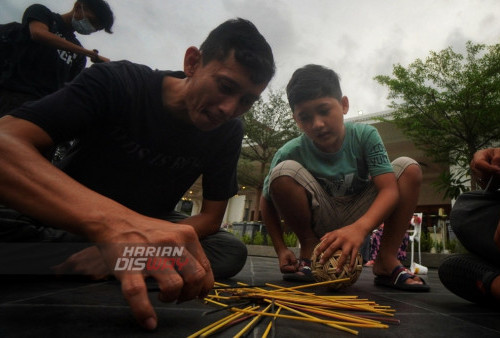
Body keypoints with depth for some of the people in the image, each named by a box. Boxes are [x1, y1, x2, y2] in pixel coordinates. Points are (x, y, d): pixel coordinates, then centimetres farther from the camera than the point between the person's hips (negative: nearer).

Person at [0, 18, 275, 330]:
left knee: (232, 251, -22)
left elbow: (210, 219, -10)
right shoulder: (117, 83, -21)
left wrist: (139, 244, -29)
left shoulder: (228, 133, -12)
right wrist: (112, 221, -51)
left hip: (146, 227, 3)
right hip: (55, 221, -2)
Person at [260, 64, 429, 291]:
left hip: (359, 218, 2)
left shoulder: (365, 136, -18)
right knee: (283, 171, -29)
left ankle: (386, 260, -12)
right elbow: (268, 201, -9)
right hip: (318, 220, -1)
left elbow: (389, 189, -26)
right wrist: (280, 249, -19)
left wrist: (359, 228, -45)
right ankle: (309, 249, -7)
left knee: (409, 168, -17)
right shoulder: (291, 153, -21)